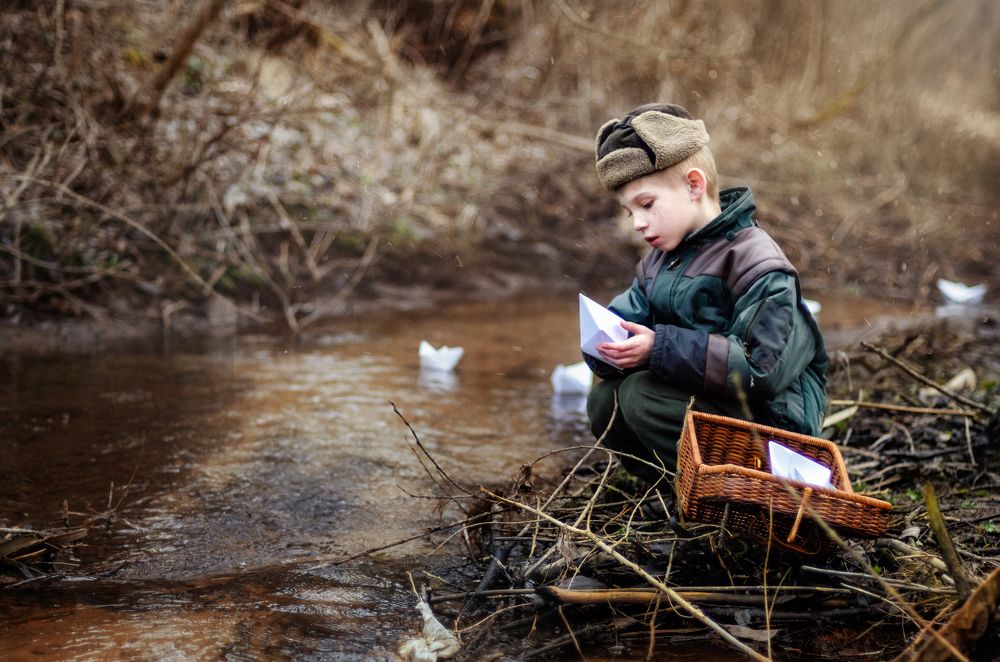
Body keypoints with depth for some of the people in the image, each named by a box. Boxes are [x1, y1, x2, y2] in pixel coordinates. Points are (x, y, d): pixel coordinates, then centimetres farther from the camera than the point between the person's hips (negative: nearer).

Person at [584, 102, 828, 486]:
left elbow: (762, 370, -27)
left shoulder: (754, 261, -17)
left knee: (641, 395, -24)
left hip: (772, 419, -8)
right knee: (604, 400, -6)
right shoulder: (658, 261, 11)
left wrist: (661, 348, -28)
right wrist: (612, 345, -19)